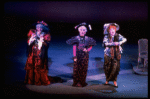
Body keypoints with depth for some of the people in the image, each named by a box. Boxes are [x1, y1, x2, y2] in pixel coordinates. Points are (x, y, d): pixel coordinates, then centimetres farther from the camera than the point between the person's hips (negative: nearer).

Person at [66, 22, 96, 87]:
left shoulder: (87, 39, 3)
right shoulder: (76, 38, -2)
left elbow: (91, 46, 8)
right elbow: (74, 48, -6)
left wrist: (87, 50, -8)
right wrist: (74, 56, -13)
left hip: (85, 56, 2)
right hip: (78, 56, -1)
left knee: (84, 69, 4)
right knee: (77, 69, -1)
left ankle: (82, 82, 15)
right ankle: (76, 82, 9)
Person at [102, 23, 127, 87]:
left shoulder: (118, 36, 3)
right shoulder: (106, 37, -1)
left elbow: (124, 39, -5)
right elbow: (105, 43, -18)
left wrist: (120, 42, -23)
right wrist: (113, 44, -27)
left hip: (116, 54, 0)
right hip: (108, 54, 0)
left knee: (116, 67, -4)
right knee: (107, 67, 7)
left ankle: (114, 81, 9)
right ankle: (107, 80, 25)